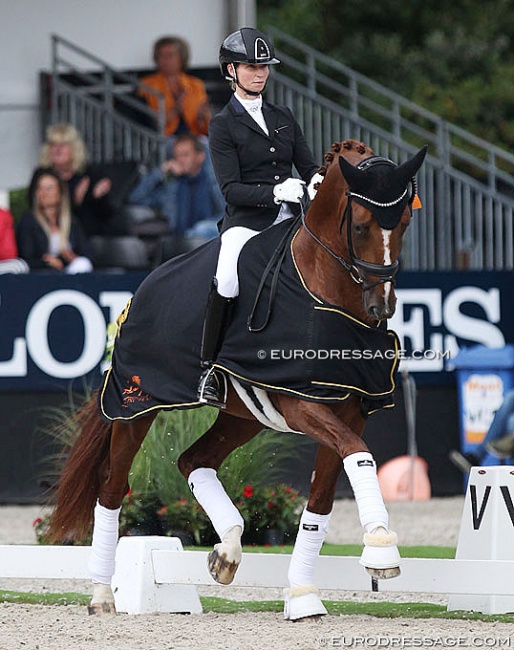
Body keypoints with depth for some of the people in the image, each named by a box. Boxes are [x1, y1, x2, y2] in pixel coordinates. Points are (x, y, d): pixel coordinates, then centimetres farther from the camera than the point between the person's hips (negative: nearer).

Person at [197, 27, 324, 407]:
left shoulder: (283, 118, 18)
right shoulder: (223, 126, 2)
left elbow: (308, 165, 15)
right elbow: (231, 189, -8)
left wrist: (316, 179, -9)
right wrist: (275, 192, -23)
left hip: (288, 220, 5)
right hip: (246, 221, -5)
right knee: (227, 281, -33)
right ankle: (210, 372, -20)